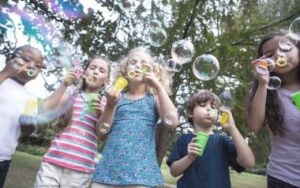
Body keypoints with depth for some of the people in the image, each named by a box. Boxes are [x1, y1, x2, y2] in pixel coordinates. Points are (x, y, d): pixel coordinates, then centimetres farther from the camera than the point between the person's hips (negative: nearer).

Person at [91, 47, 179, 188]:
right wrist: (110, 105, -8)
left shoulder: (155, 98, 7)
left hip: (140, 170, -1)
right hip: (109, 167, 2)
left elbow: (172, 122, -11)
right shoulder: (118, 96, 10)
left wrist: (158, 86, -7)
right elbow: (102, 133, 7)